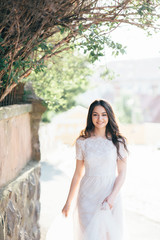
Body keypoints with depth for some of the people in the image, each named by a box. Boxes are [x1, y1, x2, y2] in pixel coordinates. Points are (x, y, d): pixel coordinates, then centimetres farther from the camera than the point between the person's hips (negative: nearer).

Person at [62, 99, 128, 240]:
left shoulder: (118, 142, -1)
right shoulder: (82, 142, 1)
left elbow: (122, 173, 0)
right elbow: (78, 173, 7)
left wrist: (112, 196, -14)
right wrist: (68, 202, 8)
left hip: (110, 194, 0)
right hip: (88, 196, 0)